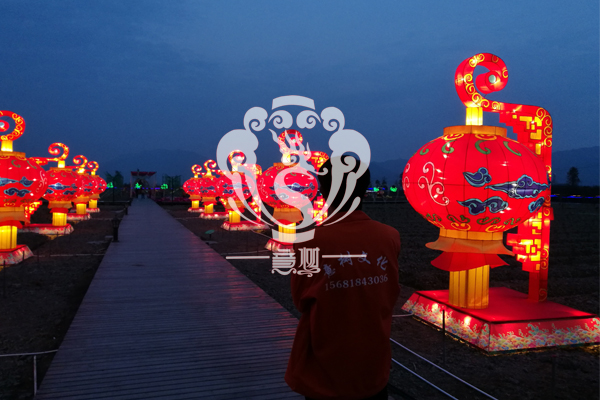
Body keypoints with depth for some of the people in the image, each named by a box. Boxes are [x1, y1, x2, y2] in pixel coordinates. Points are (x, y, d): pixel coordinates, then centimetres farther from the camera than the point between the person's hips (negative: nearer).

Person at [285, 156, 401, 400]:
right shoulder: (390, 237, -12)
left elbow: (301, 301, -7)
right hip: (374, 369, 2)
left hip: (326, 374, -2)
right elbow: (390, 296, 1)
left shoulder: (310, 242, -20)